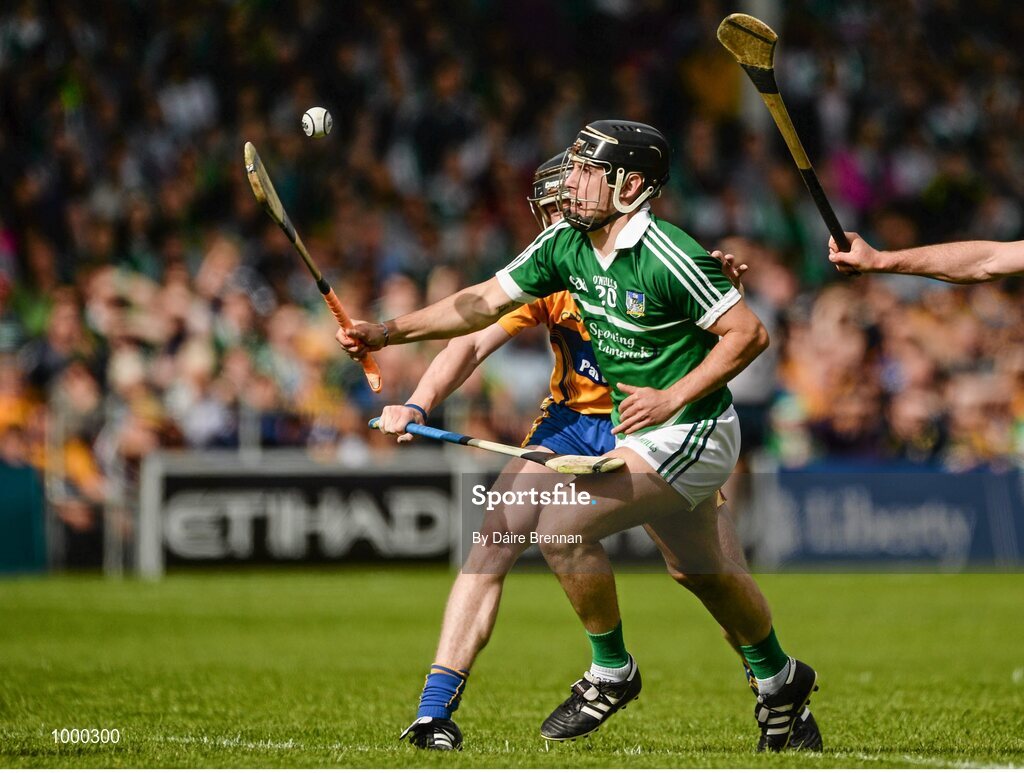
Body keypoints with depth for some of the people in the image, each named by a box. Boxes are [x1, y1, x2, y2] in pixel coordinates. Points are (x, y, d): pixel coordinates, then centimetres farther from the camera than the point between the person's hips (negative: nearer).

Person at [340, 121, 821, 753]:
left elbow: (749, 333, -20)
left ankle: (613, 673, 0)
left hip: (689, 433, -8)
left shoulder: (667, 256, -25)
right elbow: (487, 301, 1)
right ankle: (780, 678, 46)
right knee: (700, 571, 23)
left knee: (561, 527, -19)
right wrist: (390, 331, -7)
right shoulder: (566, 243, -2)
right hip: (641, 432, 8)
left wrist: (673, 397, -23)